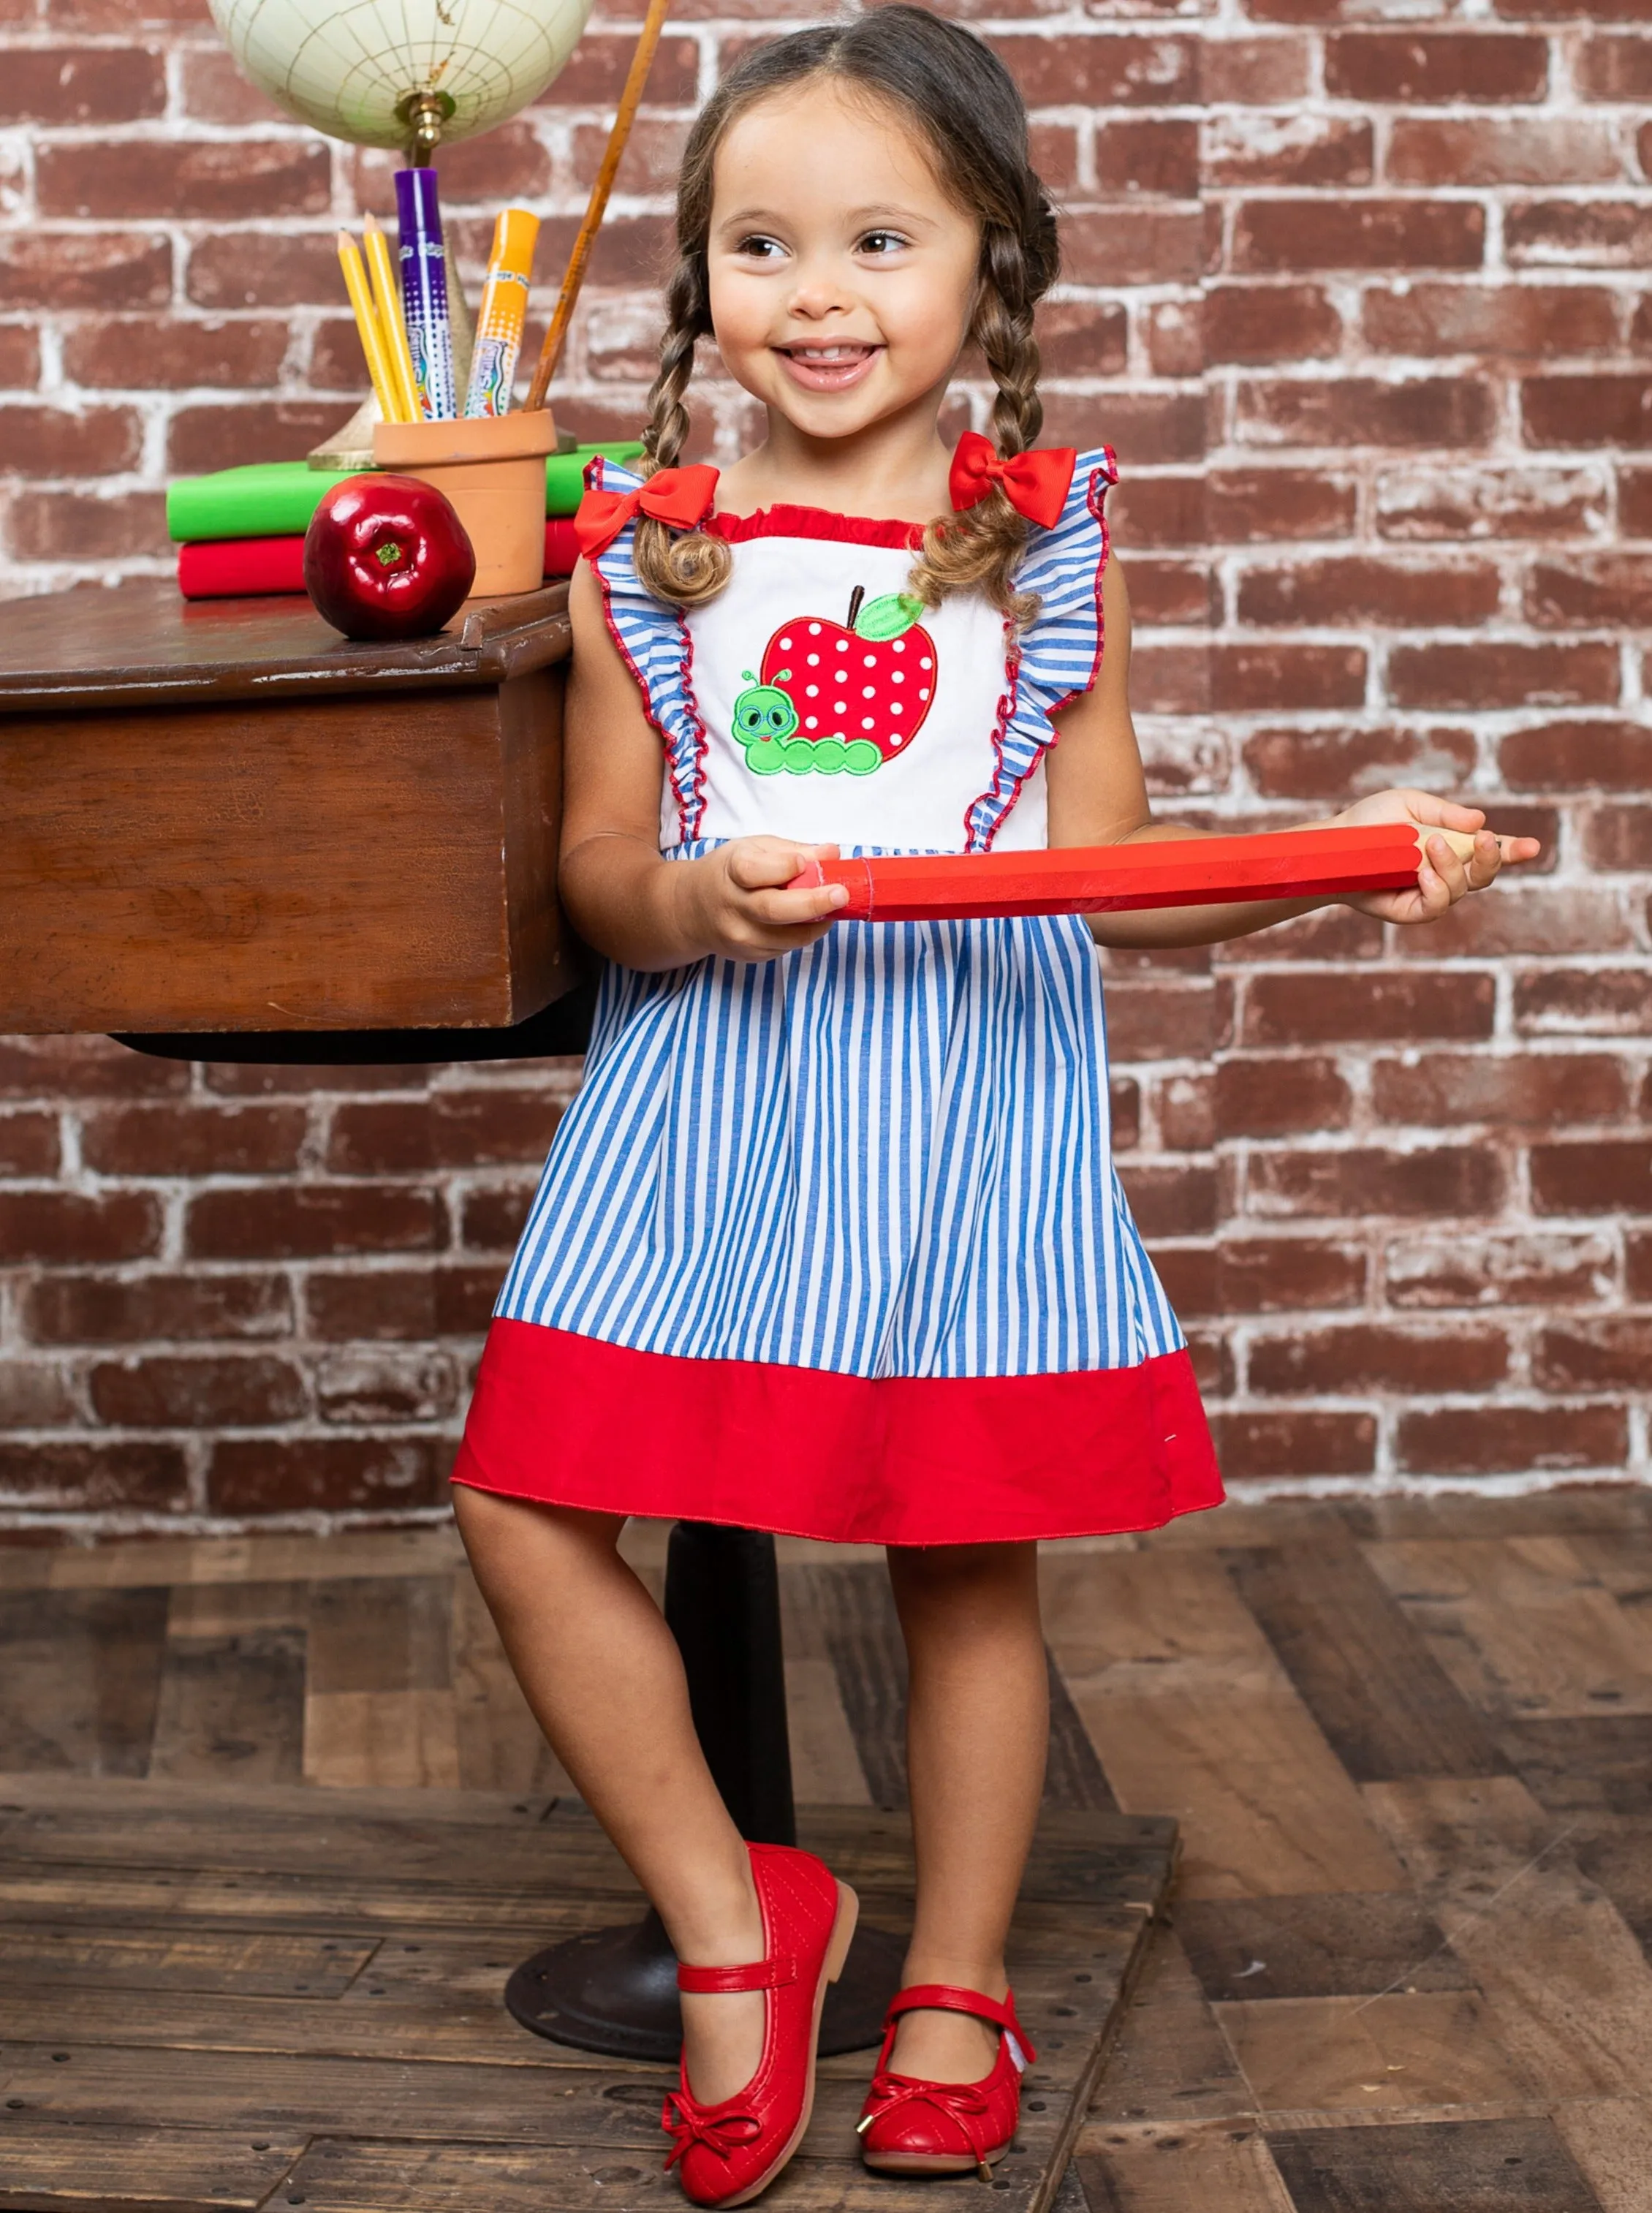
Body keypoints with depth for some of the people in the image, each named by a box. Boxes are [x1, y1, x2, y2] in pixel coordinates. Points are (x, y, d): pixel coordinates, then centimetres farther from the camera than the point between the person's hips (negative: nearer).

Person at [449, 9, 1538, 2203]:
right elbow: (598, 859, 4)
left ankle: (957, 1984, 28)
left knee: (971, 1548, 6)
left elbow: (1106, 867, 3)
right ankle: (734, 1919, 14)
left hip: (970, 1085, -1)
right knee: (525, 1506, -7)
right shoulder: (649, 552, 3)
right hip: (709, 1086, 1)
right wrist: (690, 903, -19)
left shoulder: (1045, 545, 3)